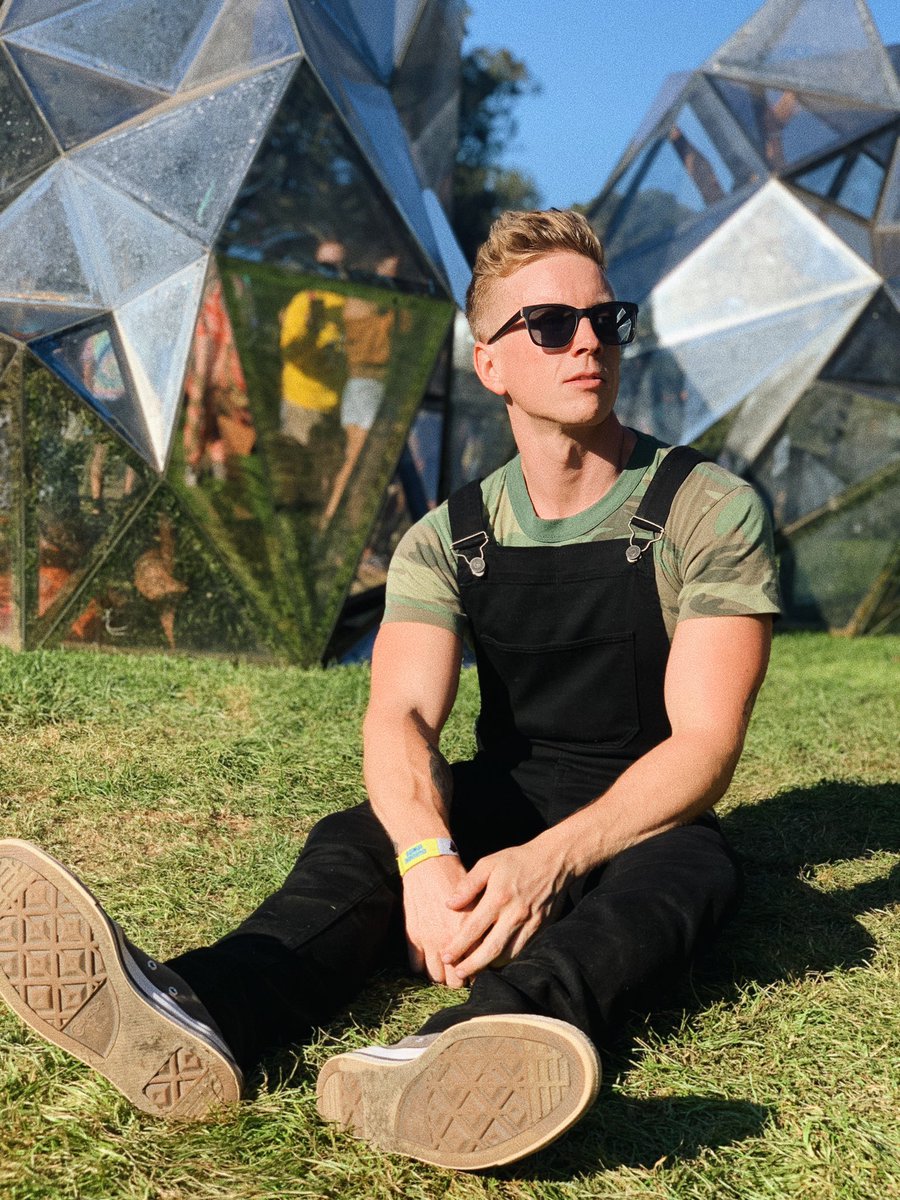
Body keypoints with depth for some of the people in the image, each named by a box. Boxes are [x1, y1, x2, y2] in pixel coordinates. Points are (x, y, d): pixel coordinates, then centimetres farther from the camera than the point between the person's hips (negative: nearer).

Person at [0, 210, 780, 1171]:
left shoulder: (710, 514, -9)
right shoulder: (449, 540, -1)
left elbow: (704, 743, -19)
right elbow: (400, 715, -17)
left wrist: (549, 859, -36)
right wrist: (427, 854, -41)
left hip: (645, 817, -2)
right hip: (503, 798, 2)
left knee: (686, 871, -36)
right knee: (355, 840, -27)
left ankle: (447, 1063, -64)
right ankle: (195, 1017, -57)